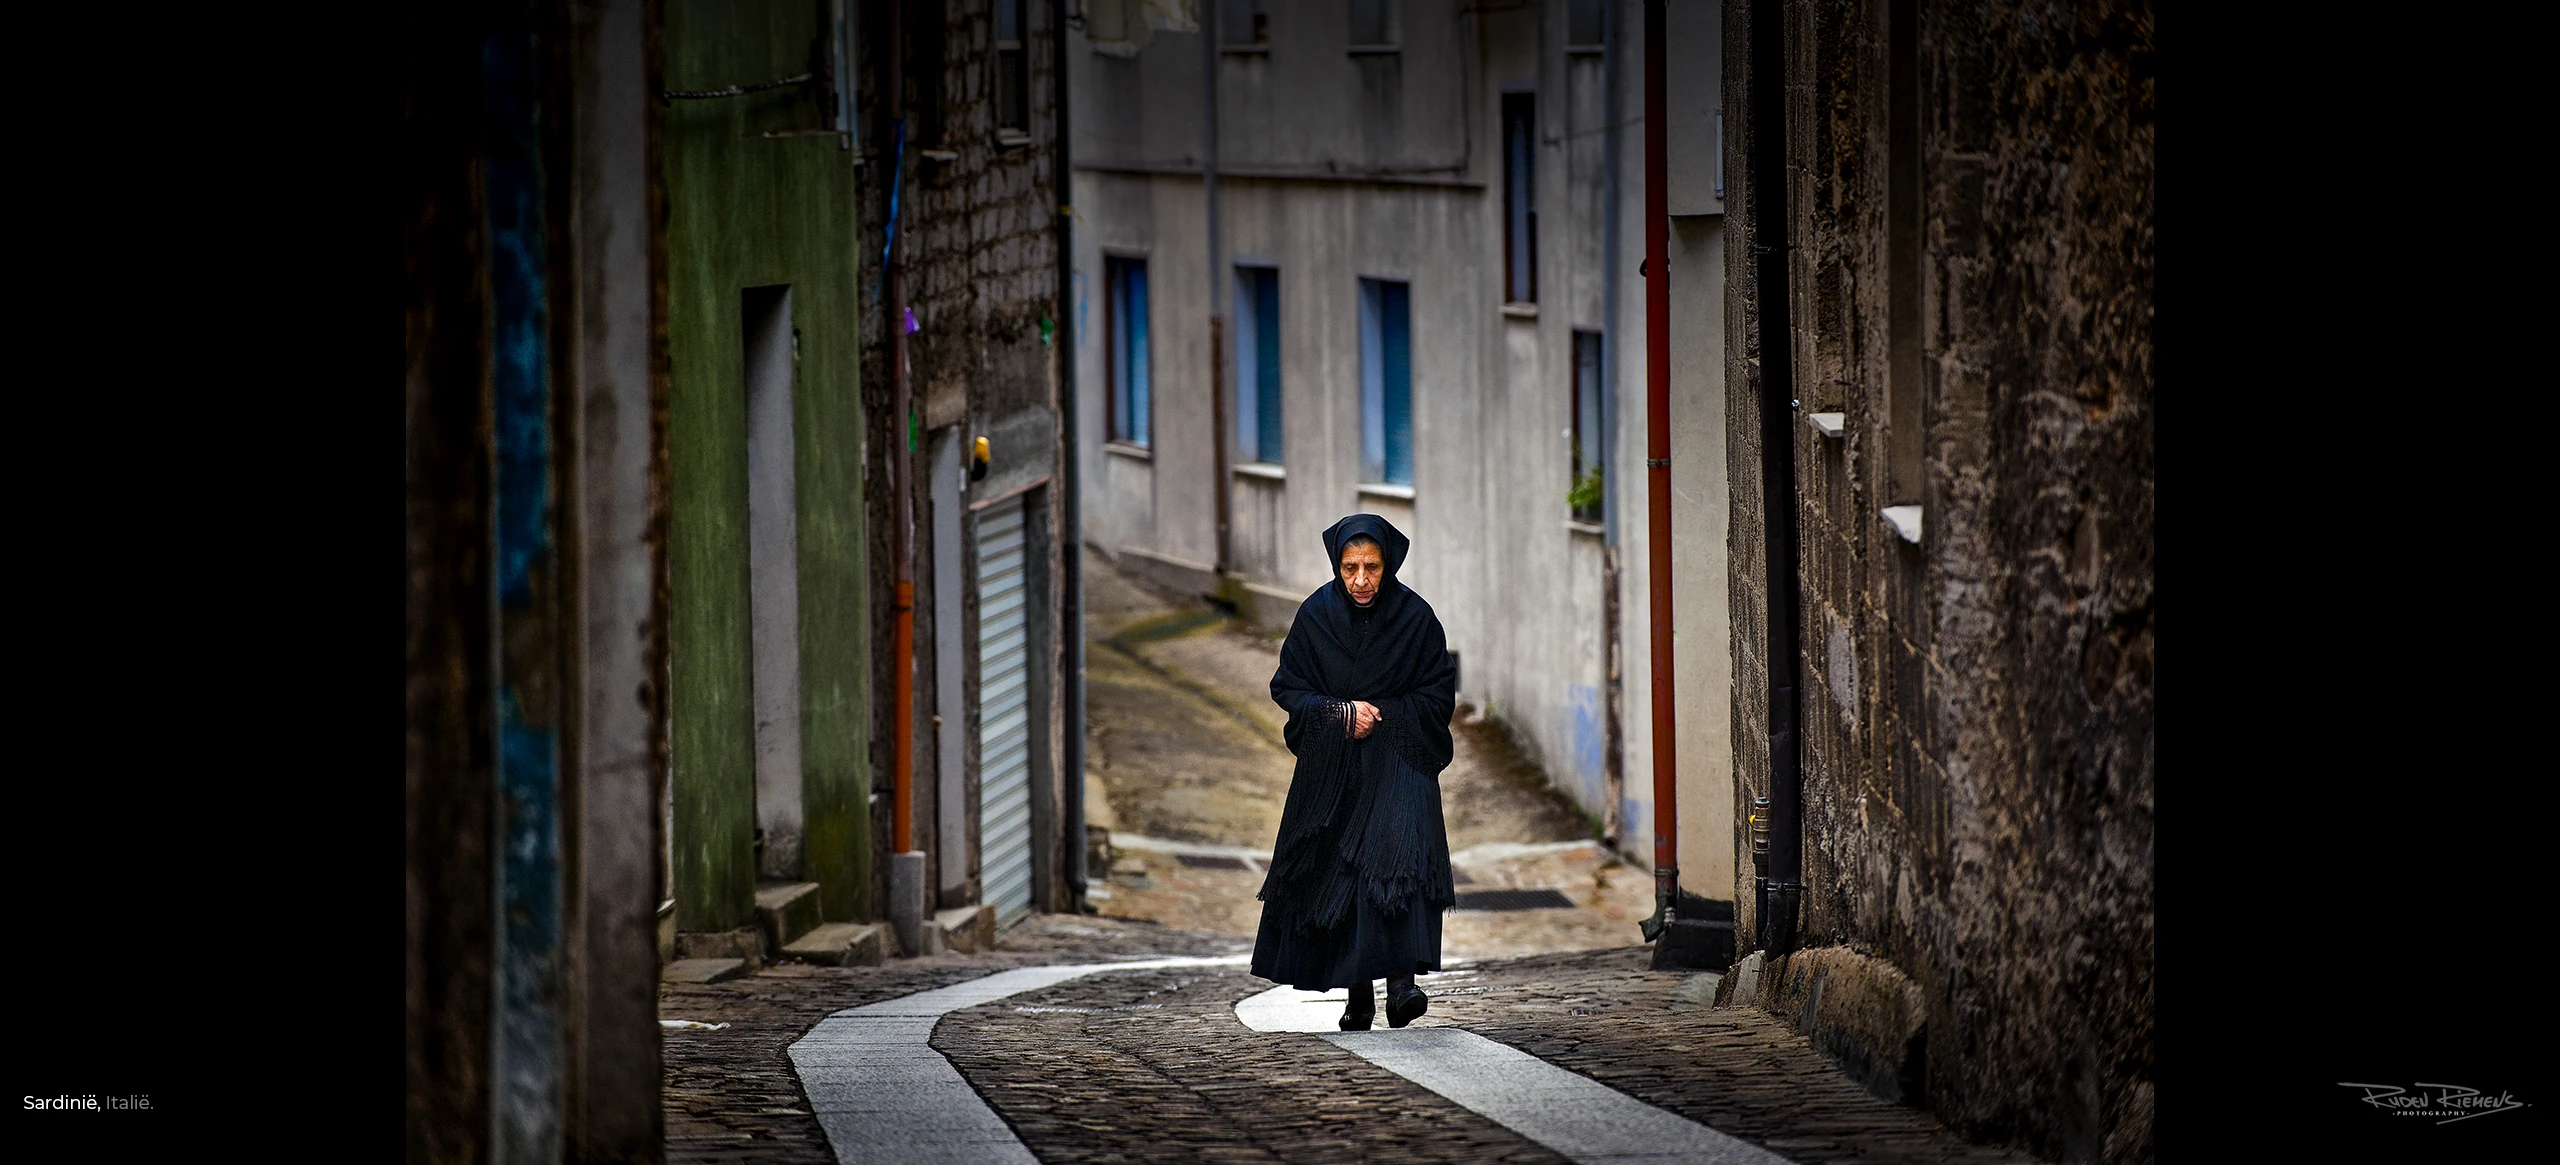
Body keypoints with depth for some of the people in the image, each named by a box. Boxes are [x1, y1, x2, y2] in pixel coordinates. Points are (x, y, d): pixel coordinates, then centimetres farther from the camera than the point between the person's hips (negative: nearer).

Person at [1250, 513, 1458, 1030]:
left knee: (1401, 857, -21)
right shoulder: (1315, 616, -2)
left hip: (1398, 762, -2)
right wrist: (1341, 713, -12)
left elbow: (1439, 692, 1)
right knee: (1335, 871, 2)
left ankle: (1401, 980, -28)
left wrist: (1381, 715, -11)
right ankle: (1357, 993, 12)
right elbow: (1288, 687, 3)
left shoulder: (1415, 616, -5)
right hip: (1331, 769, 2)